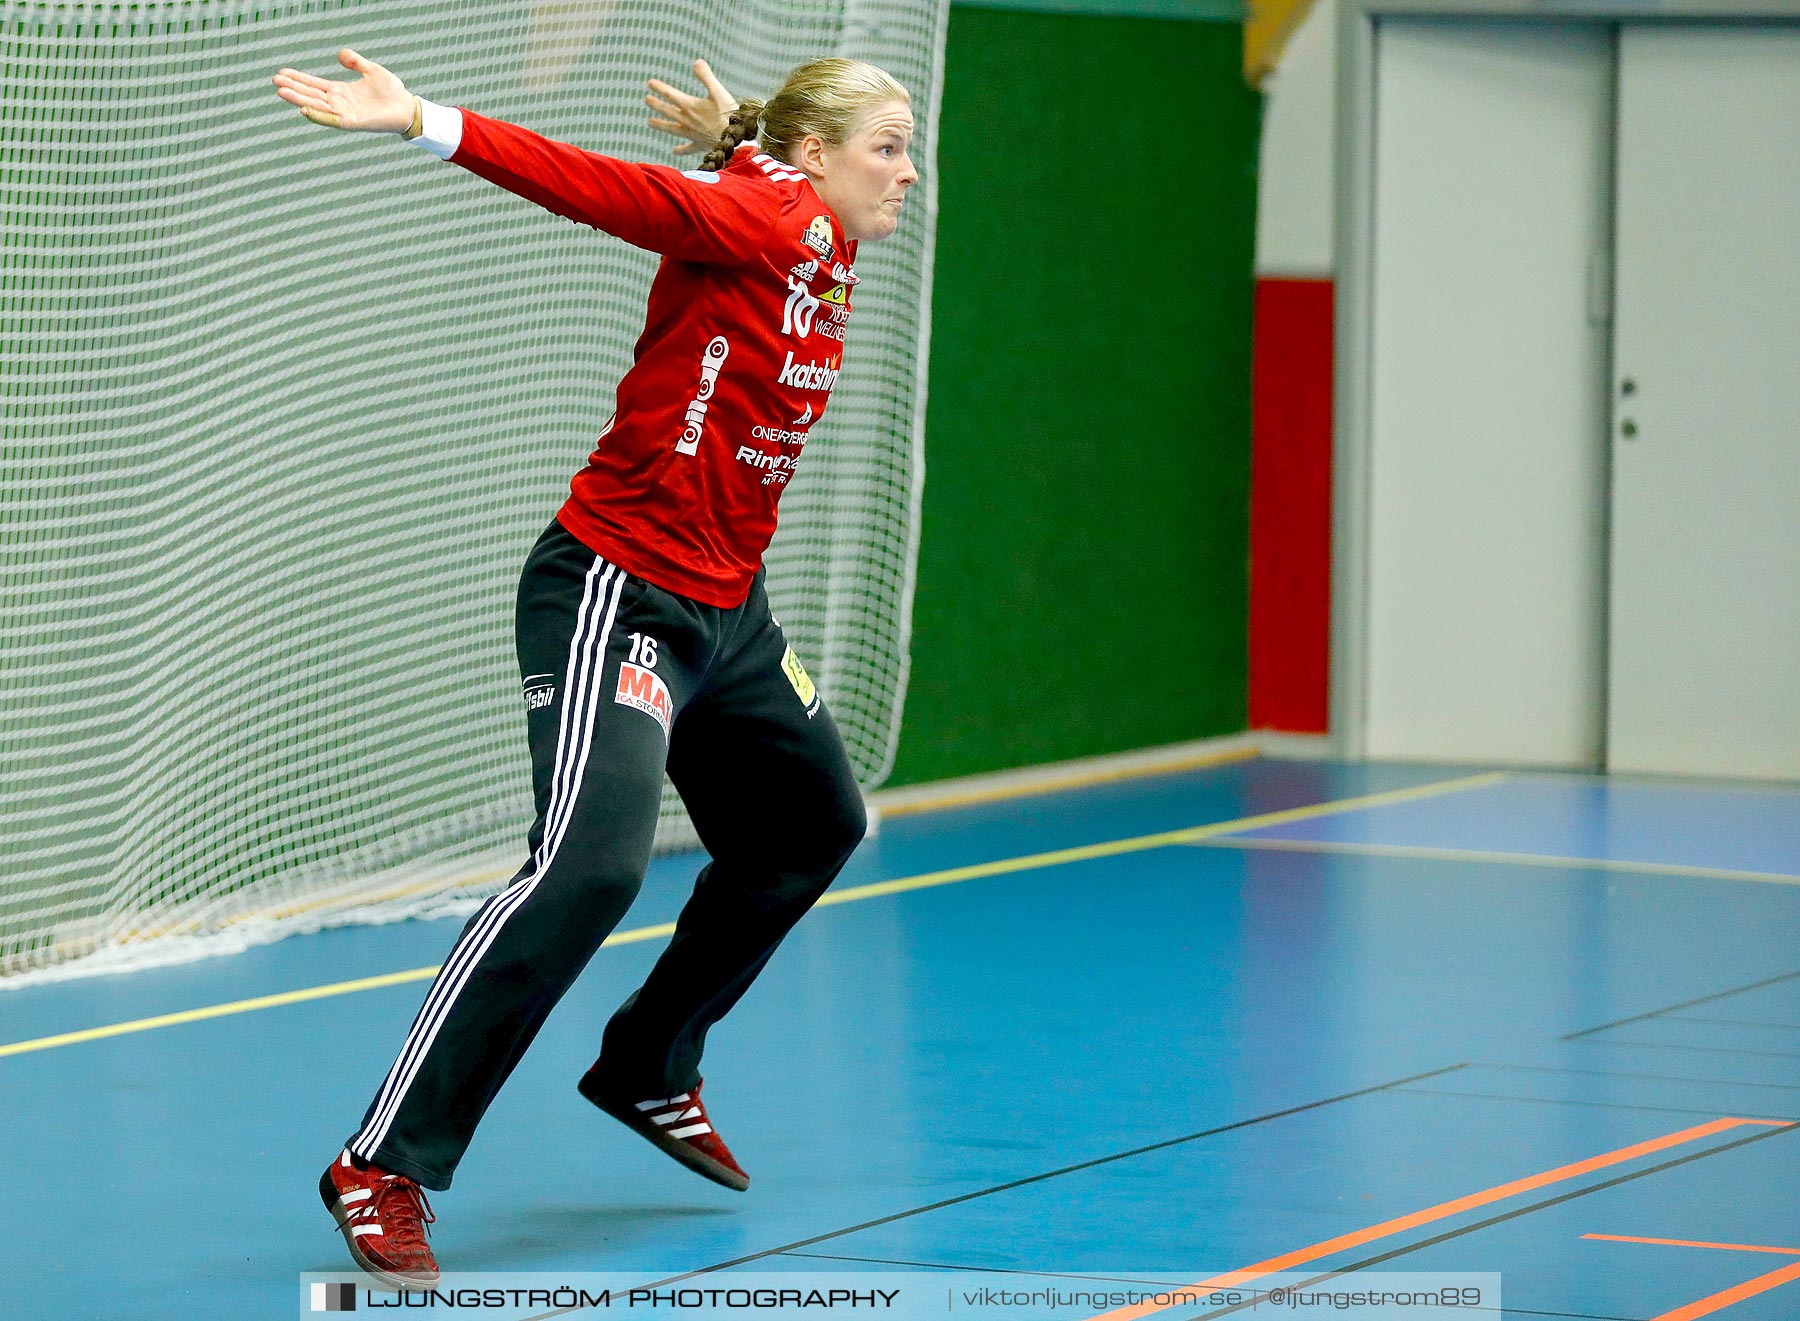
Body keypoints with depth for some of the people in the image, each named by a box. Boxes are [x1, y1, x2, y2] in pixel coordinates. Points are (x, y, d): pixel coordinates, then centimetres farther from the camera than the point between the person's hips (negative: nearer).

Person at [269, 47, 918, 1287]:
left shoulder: (827, 251, 10)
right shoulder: (754, 219, -14)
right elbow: (600, 187, -26)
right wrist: (428, 124, -37)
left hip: (725, 609, 10)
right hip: (616, 593, -10)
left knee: (814, 825, 24)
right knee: (590, 862, -24)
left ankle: (650, 1071, 40)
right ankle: (386, 1166, -22)